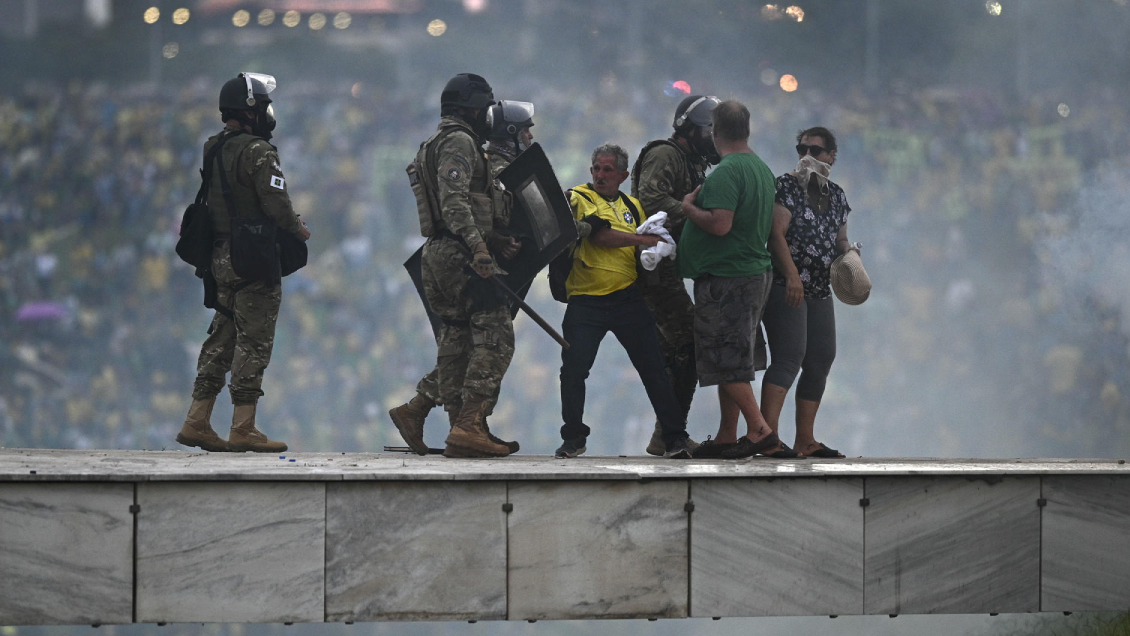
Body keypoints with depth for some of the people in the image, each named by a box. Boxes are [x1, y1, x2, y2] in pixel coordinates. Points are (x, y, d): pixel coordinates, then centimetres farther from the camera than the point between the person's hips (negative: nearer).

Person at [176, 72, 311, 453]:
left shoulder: (212, 150, 11)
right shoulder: (258, 152, -15)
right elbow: (276, 205, -19)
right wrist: (299, 230, 0)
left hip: (220, 258, 8)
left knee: (222, 338, 13)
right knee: (253, 343, -4)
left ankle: (197, 422, 12)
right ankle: (243, 429, -4)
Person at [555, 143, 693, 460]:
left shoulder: (632, 206, 17)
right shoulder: (578, 198, 2)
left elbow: (647, 248, 20)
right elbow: (598, 234, -13)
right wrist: (641, 239, -16)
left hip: (628, 299, 3)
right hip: (586, 300, -3)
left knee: (653, 368, -1)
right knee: (573, 370, -6)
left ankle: (675, 437, 3)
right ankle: (573, 439, 9)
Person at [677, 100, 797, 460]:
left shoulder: (726, 172, -17)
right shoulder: (762, 169, 13)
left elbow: (720, 224, -26)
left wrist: (689, 208, -9)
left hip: (725, 278, -9)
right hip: (755, 271, 9)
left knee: (726, 361, -7)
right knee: (732, 360, 13)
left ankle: (760, 430, -12)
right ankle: (726, 438, 15)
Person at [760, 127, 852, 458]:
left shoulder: (836, 195, 17)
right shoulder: (786, 186, -3)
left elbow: (841, 239, 23)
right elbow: (776, 233, -13)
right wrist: (792, 275, -23)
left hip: (820, 291, 8)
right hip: (786, 288, -8)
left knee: (820, 363, 8)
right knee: (788, 358, -18)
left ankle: (805, 440, 14)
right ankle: (767, 433, -26)